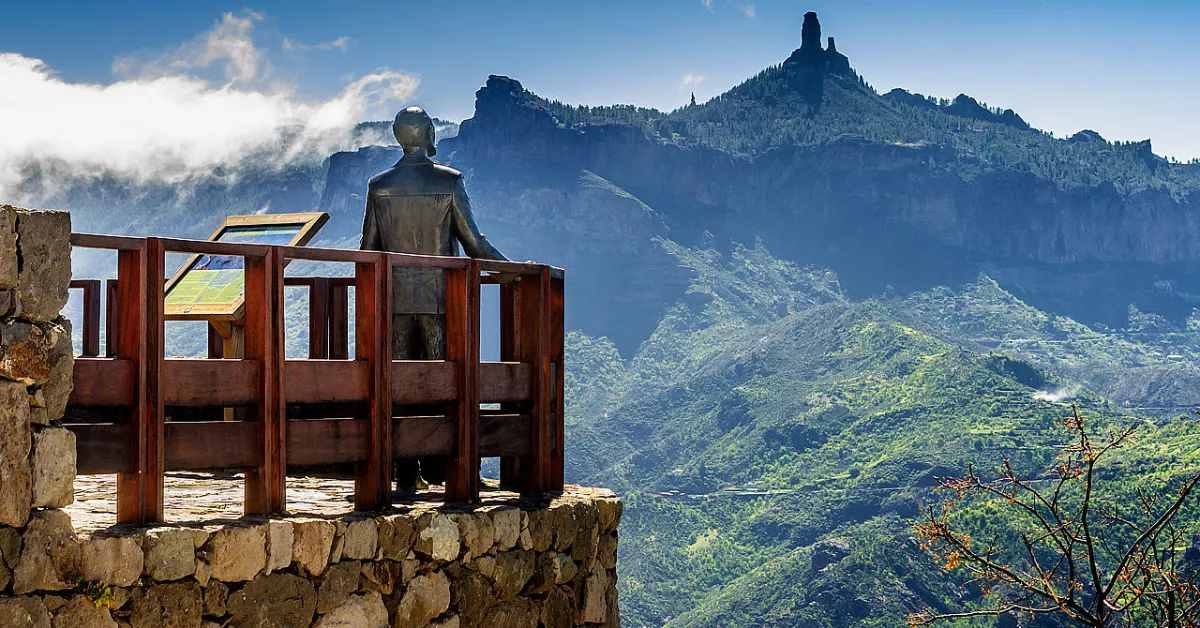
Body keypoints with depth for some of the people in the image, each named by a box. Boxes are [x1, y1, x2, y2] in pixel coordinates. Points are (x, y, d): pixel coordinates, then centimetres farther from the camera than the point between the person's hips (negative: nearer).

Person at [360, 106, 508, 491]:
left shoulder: (379, 186, 2)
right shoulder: (448, 181, -5)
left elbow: (369, 249, 5)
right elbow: (473, 243, -4)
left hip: (395, 298, 2)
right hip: (438, 297, -2)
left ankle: (405, 473, 4)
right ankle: (436, 465, 1)